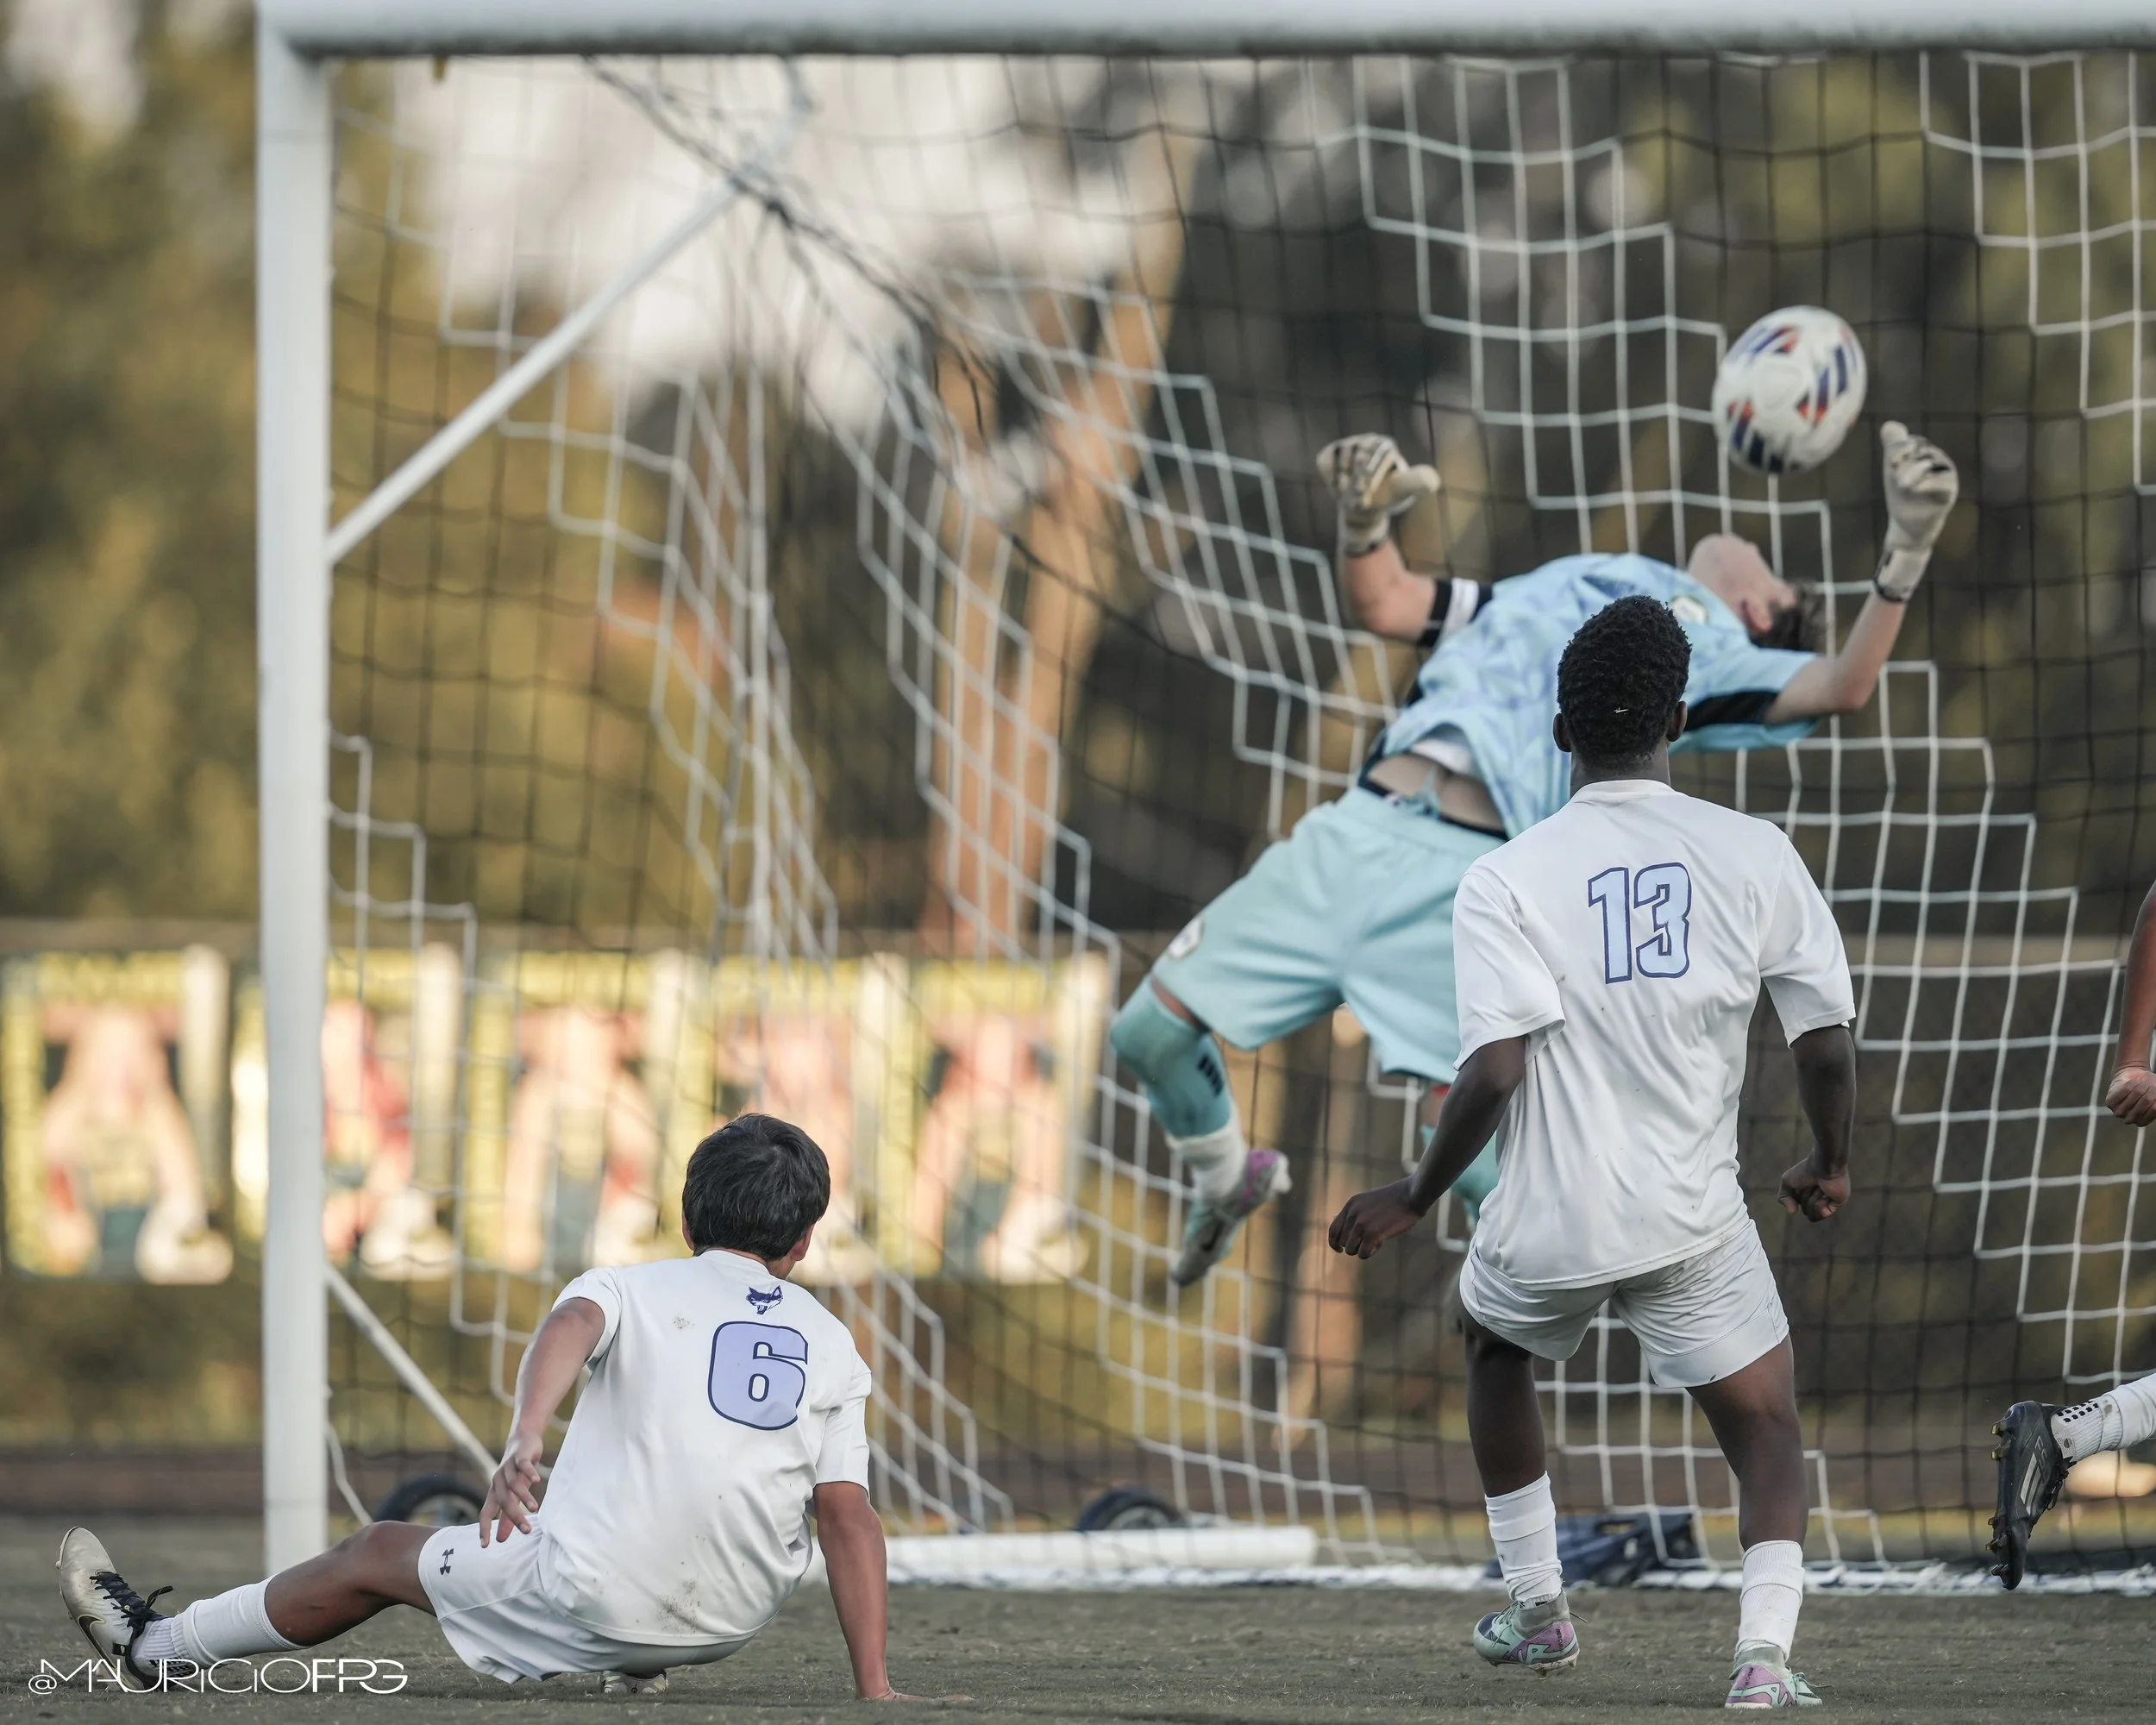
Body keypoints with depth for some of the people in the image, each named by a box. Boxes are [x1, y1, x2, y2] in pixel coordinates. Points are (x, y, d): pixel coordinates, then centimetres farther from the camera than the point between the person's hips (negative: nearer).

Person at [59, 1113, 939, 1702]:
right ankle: (639, 1670, 43)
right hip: (734, 1623, 3)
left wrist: (525, 1439, -42)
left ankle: (156, 1645, 33)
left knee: (378, 1554, 19)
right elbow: (850, 1515, 0)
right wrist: (873, 1688, -2)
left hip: (591, 1601, -3)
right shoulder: (831, 1345, 8)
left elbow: (570, 1328, -23)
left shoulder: (630, 1289, 2)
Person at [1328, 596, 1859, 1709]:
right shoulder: (1756, 856, -5)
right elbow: (1826, 1044, -2)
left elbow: (1492, 1075, -19)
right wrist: (1829, 1165, 18)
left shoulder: (1505, 882, -11)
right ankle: (1764, 1650, -15)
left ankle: (1536, 1608, 36)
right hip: (1695, 1222, 0)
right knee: (1767, 1430, 9)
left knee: (1494, 1344, 31)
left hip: (1548, 1229, 0)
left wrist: (1414, 1197, -3)